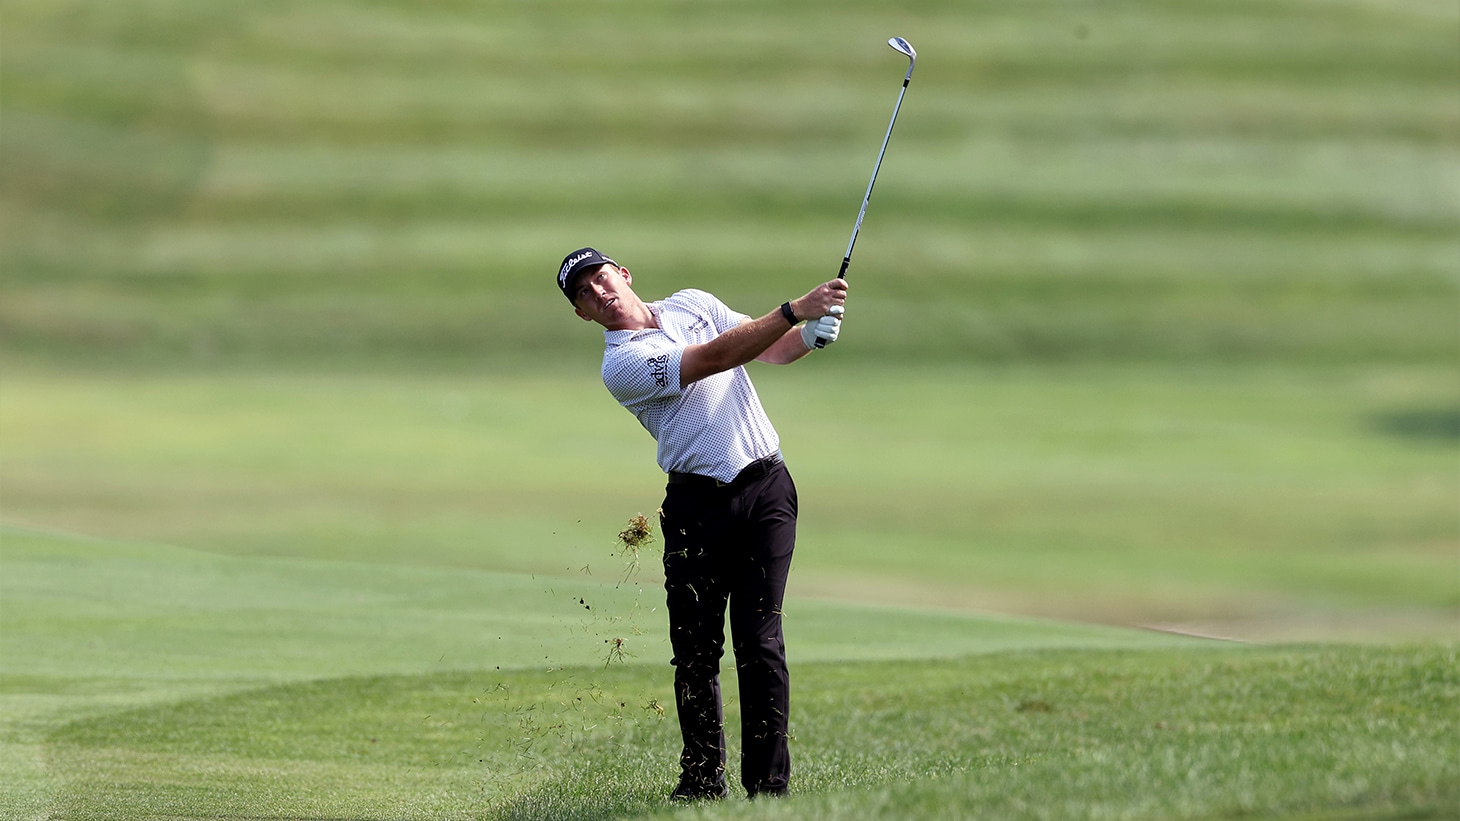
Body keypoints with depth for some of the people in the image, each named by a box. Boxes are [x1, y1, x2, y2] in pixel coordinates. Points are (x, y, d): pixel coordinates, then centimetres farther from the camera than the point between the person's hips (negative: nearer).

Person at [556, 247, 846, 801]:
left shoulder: (692, 303, 14)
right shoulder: (621, 364, -6)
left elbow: (770, 348, 16)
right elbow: (715, 357, -15)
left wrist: (809, 336, -7)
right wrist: (795, 310, -18)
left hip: (766, 488, 2)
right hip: (699, 504, -2)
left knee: (759, 640, -6)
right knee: (696, 648, -2)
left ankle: (768, 785, -7)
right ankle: (703, 778, 13)